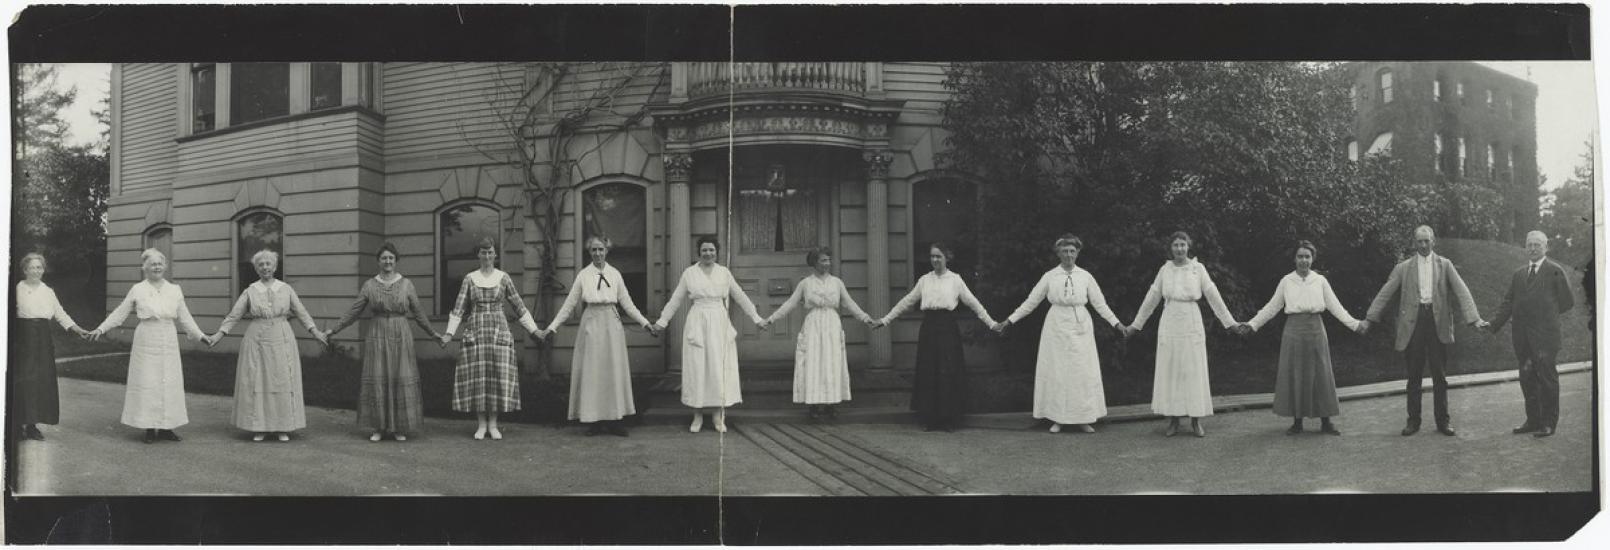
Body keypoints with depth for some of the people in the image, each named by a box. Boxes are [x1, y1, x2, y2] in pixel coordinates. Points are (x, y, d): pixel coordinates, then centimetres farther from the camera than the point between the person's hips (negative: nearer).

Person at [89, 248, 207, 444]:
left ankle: (166, 427, 10)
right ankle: (149, 428, 6)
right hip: (146, 341, -2)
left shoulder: (174, 290, 8)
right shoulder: (137, 290, 1)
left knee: (169, 383, 2)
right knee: (146, 384, -1)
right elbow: (119, 313, 8)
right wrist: (101, 329, 2)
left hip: (168, 342, 3)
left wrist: (199, 335, 14)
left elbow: (184, 317, 15)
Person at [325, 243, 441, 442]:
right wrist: (333, 330, 7)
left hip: (401, 337, 0)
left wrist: (432, 333, 17)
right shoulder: (369, 285, 4)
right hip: (376, 337, 0)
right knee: (377, 380, 0)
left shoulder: (406, 284, 4)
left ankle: (400, 428, 8)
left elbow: (418, 313, 12)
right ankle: (379, 427, 6)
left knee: (402, 380, -1)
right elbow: (354, 312, 8)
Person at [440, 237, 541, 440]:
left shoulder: (503, 278, 6)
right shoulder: (470, 279, 6)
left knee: (498, 376, -3)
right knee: (477, 377, -3)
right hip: (475, 332, 0)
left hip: (498, 332, 0)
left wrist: (534, 330, 7)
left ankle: (493, 425, 4)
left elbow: (519, 307, 10)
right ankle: (481, 425, 5)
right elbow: (459, 309, 5)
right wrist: (449, 333, -3)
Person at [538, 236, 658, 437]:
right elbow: (569, 305, 6)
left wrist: (645, 323, 7)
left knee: (614, 371, -1)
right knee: (591, 372, -2)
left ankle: (613, 420, 4)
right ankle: (594, 421, 3)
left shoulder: (614, 274, 7)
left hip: (611, 325, 1)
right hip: (590, 326, -1)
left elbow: (627, 303, 11)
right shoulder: (583, 275, 3)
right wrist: (551, 328, 3)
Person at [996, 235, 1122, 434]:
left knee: (1082, 372, -1)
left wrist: (1116, 323, 5)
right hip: (1057, 327, -1)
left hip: (1080, 328, 1)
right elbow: (1031, 302, 6)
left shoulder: (1085, 276, 4)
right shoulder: (1049, 277, 1)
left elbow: (1099, 303, 9)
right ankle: (1057, 419, 7)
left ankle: (1083, 419, 7)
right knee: (1056, 372, 0)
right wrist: (1009, 321, 3)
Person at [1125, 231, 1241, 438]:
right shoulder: (1165, 269, 6)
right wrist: (1136, 325, 15)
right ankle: (1173, 420, 6)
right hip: (1169, 324, 1)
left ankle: (1196, 421, 5)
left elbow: (1213, 296, 3)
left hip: (1191, 324, -1)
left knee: (1194, 370, -1)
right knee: (1170, 371, 1)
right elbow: (1151, 298, 12)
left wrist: (1230, 322, 2)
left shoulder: (1198, 268, 1)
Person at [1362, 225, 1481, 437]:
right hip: (1413, 324, 0)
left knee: (1440, 376, 4)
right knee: (1413, 377, 4)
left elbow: (1461, 291, 0)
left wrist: (1474, 318, -13)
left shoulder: (1444, 265, 9)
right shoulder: (1403, 267, 9)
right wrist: (1369, 319, -1)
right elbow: (1385, 294, 6)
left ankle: (1443, 420, 11)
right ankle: (1413, 420, 11)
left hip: (1438, 322, 0)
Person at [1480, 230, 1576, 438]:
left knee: (1546, 377, -3)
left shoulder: (1555, 271, 0)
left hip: (1544, 334, -5)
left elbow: (1567, 302, 2)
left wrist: (1546, 313, 3)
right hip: (1522, 335, 5)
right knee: (1527, 377, 8)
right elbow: (1508, 302, 12)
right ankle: (1533, 420, 16)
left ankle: (1548, 423, 3)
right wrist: (1493, 323, 1)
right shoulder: (1518, 274, 16)